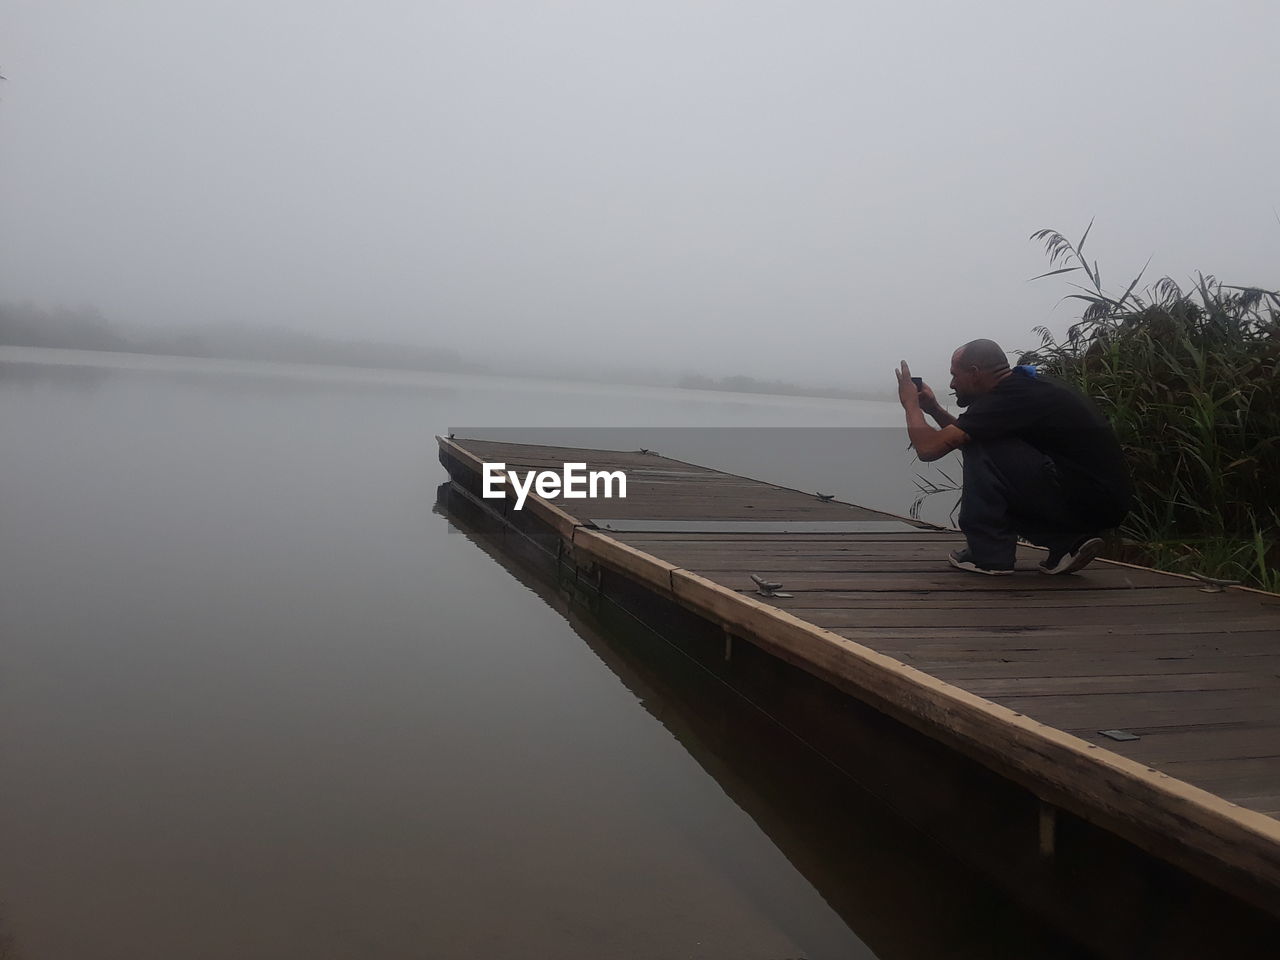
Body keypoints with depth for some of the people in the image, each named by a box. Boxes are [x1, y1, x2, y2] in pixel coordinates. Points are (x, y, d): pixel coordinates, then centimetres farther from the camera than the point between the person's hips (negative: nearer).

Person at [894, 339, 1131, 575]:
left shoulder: (1007, 398, -14)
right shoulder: (1027, 386, 14)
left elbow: (929, 448, -14)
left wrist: (911, 403, 2)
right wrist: (934, 410, 23)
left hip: (1086, 501, -10)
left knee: (979, 448, -10)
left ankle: (988, 552, -2)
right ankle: (1066, 542, 10)